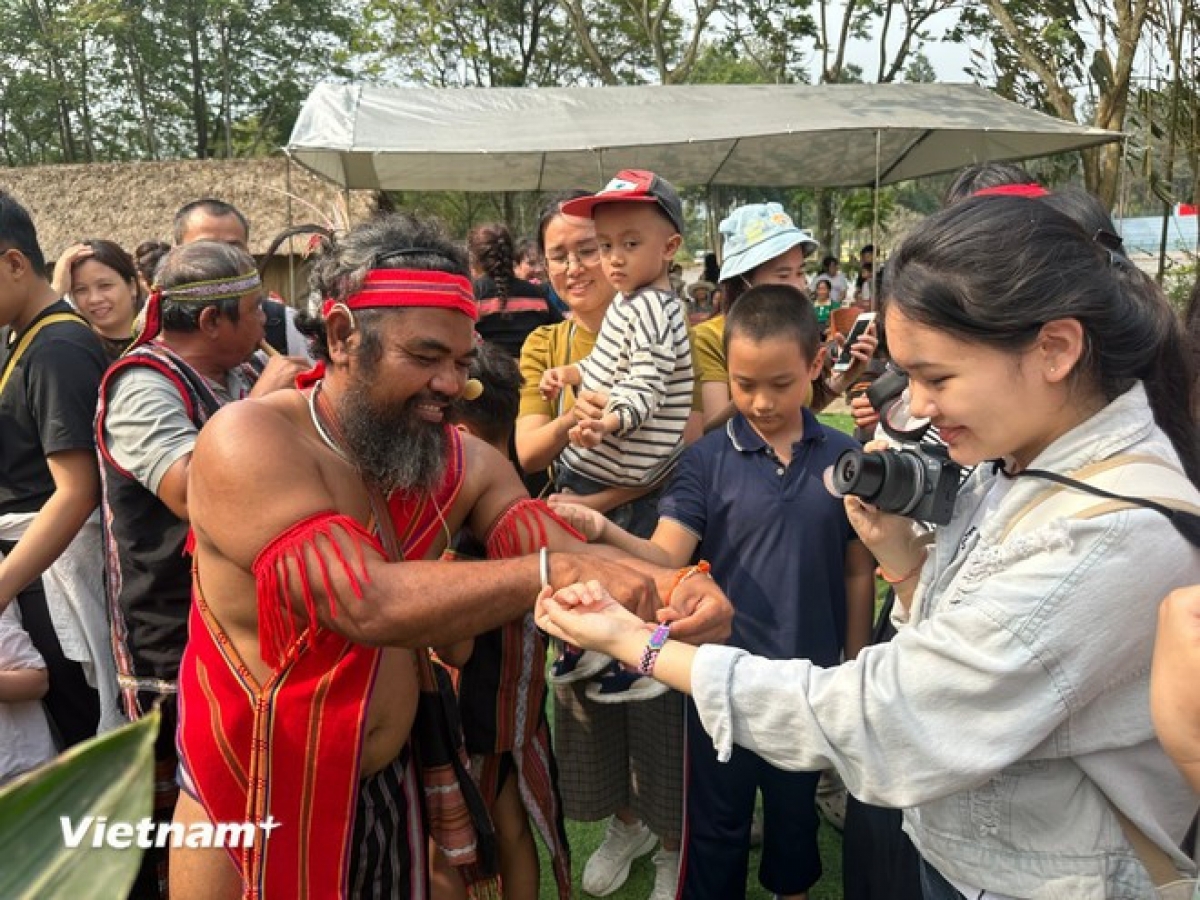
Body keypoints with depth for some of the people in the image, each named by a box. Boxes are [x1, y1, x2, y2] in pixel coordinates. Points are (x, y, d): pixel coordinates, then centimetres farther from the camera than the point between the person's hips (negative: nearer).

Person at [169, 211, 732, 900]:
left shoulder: (461, 462, -6)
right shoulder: (250, 444, -24)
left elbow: (564, 556, -16)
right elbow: (367, 604, -35)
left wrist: (669, 587, -35)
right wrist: (549, 571, -39)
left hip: (396, 783, 5)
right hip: (254, 802, -4)